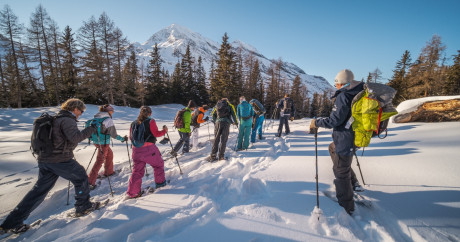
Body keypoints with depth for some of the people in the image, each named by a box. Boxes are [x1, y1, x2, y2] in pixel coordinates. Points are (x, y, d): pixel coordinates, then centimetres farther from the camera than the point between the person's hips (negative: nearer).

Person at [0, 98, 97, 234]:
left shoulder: (56, 118, 16)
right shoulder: (67, 120, -15)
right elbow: (74, 137, -28)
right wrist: (90, 130, -17)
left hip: (45, 159, 9)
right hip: (61, 160, -9)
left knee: (40, 189, 16)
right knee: (81, 178, 8)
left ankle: (13, 222, 20)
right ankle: (83, 207, 19)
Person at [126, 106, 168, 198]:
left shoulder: (133, 123, 10)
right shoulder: (150, 121, -6)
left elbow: (131, 137, 15)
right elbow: (156, 133, -6)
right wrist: (164, 130, 9)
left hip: (136, 150, 5)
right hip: (149, 148, -5)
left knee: (137, 171, 14)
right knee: (159, 164, 19)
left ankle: (132, 193, 14)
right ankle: (160, 182, 30)